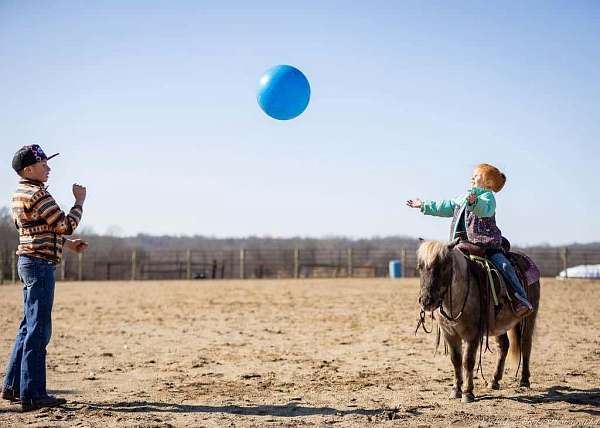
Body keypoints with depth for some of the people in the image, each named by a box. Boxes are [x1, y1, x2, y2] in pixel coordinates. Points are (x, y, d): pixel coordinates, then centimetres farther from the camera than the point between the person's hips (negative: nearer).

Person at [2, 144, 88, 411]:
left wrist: (69, 244, 21)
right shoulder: (37, 194, -16)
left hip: (29, 262, 11)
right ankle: (32, 394, -5)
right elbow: (65, 225, -16)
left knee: (29, 326, 17)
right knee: (39, 329, -7)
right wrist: (80, 201, -3)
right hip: (40, 264, -10)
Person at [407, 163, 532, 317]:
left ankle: (521, 300, -22)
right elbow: (445, 207, 32)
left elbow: (486, 209, -28)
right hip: (466, 245, 7)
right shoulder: (463, 198, 20)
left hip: (488, 245, -7)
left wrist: (475, 202, -50)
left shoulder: (487, 196, -4)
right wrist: (424, 205, 37)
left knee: (504, 266, -23)